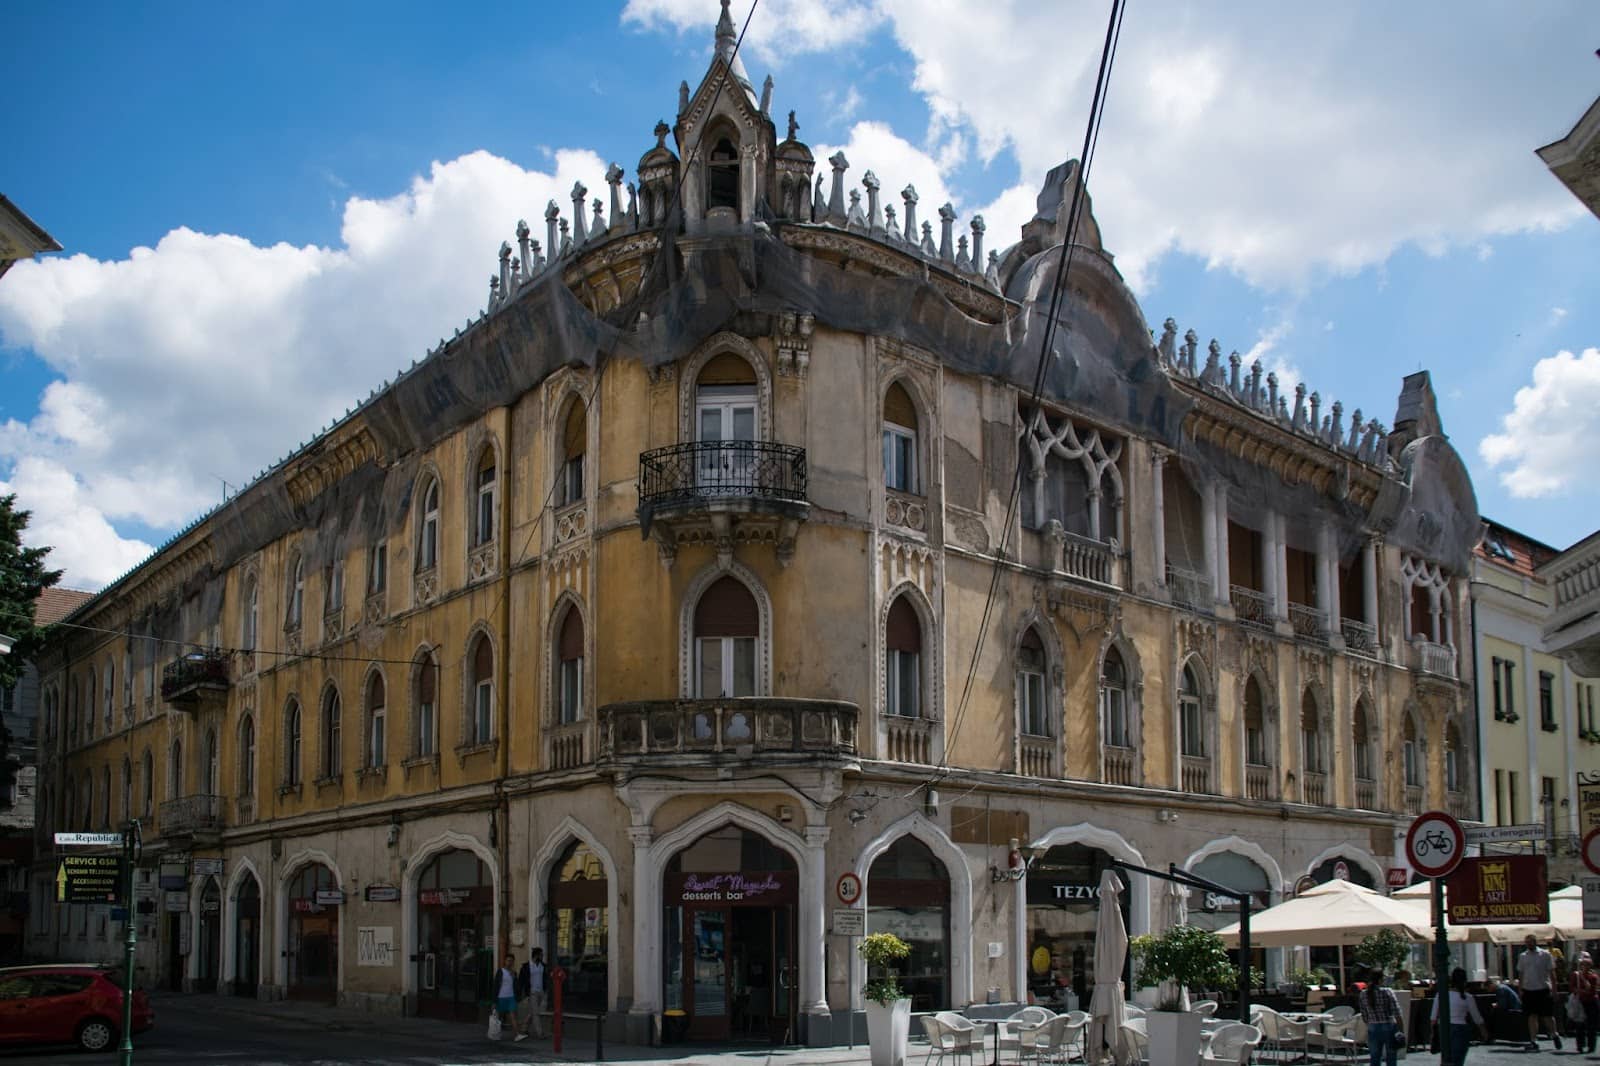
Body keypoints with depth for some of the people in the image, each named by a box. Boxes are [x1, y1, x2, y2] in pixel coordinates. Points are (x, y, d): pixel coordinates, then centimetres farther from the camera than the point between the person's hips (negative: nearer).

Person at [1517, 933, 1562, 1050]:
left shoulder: (1545, 954, -1)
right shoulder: (1522, 956, 8)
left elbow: (1552, 972, 0)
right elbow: (1521, 973, 13)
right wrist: (1520, 990, 7)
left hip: (1543, 989, -3)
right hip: (1528, 990, 3)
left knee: (1548, 1016, 3)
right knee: (1532, 1016, 1)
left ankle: (1554, 1035, 28)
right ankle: (1534, 1041, 3)